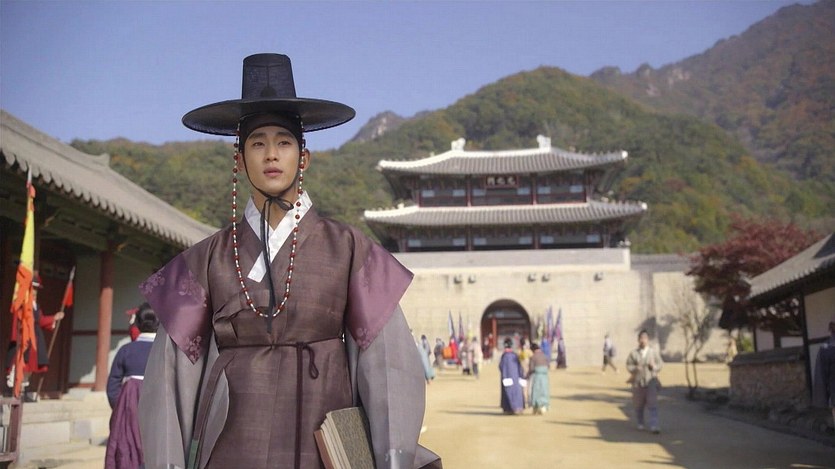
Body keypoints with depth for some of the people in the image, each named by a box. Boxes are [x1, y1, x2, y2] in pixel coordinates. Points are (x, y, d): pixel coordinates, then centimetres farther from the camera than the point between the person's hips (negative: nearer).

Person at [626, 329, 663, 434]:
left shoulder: (654, 352, 1)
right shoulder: (633, 353, -1)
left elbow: (660, 364, 4)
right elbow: (628, 365, 0)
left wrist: (654, 366, -17)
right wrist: (635, 368, -19)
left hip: (651, 381, -1)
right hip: (638, 382, 1)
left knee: (653, 404, -12)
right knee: (638, 404, 12)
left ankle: (654, 426, -14)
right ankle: (640, 423, 32)